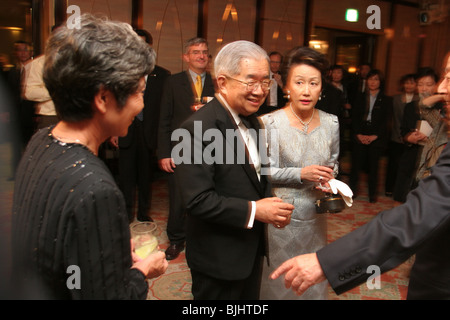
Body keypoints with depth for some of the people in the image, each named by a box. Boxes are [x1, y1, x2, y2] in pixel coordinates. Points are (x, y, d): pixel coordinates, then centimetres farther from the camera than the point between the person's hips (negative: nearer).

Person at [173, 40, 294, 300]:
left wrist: (273, 205, -3)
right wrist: (253, 210, -24)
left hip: (252, 249, 8)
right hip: (218, 259, -8)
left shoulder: (252, 121, 5)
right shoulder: (198, 129, -23)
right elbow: (197, 200, -26)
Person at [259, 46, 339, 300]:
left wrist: (329, 179, -7)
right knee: (278, 281, 12)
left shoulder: (331, 123, 0)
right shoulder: (271, 123, -14)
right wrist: (301, 174, -23)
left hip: (314, 218, 4)